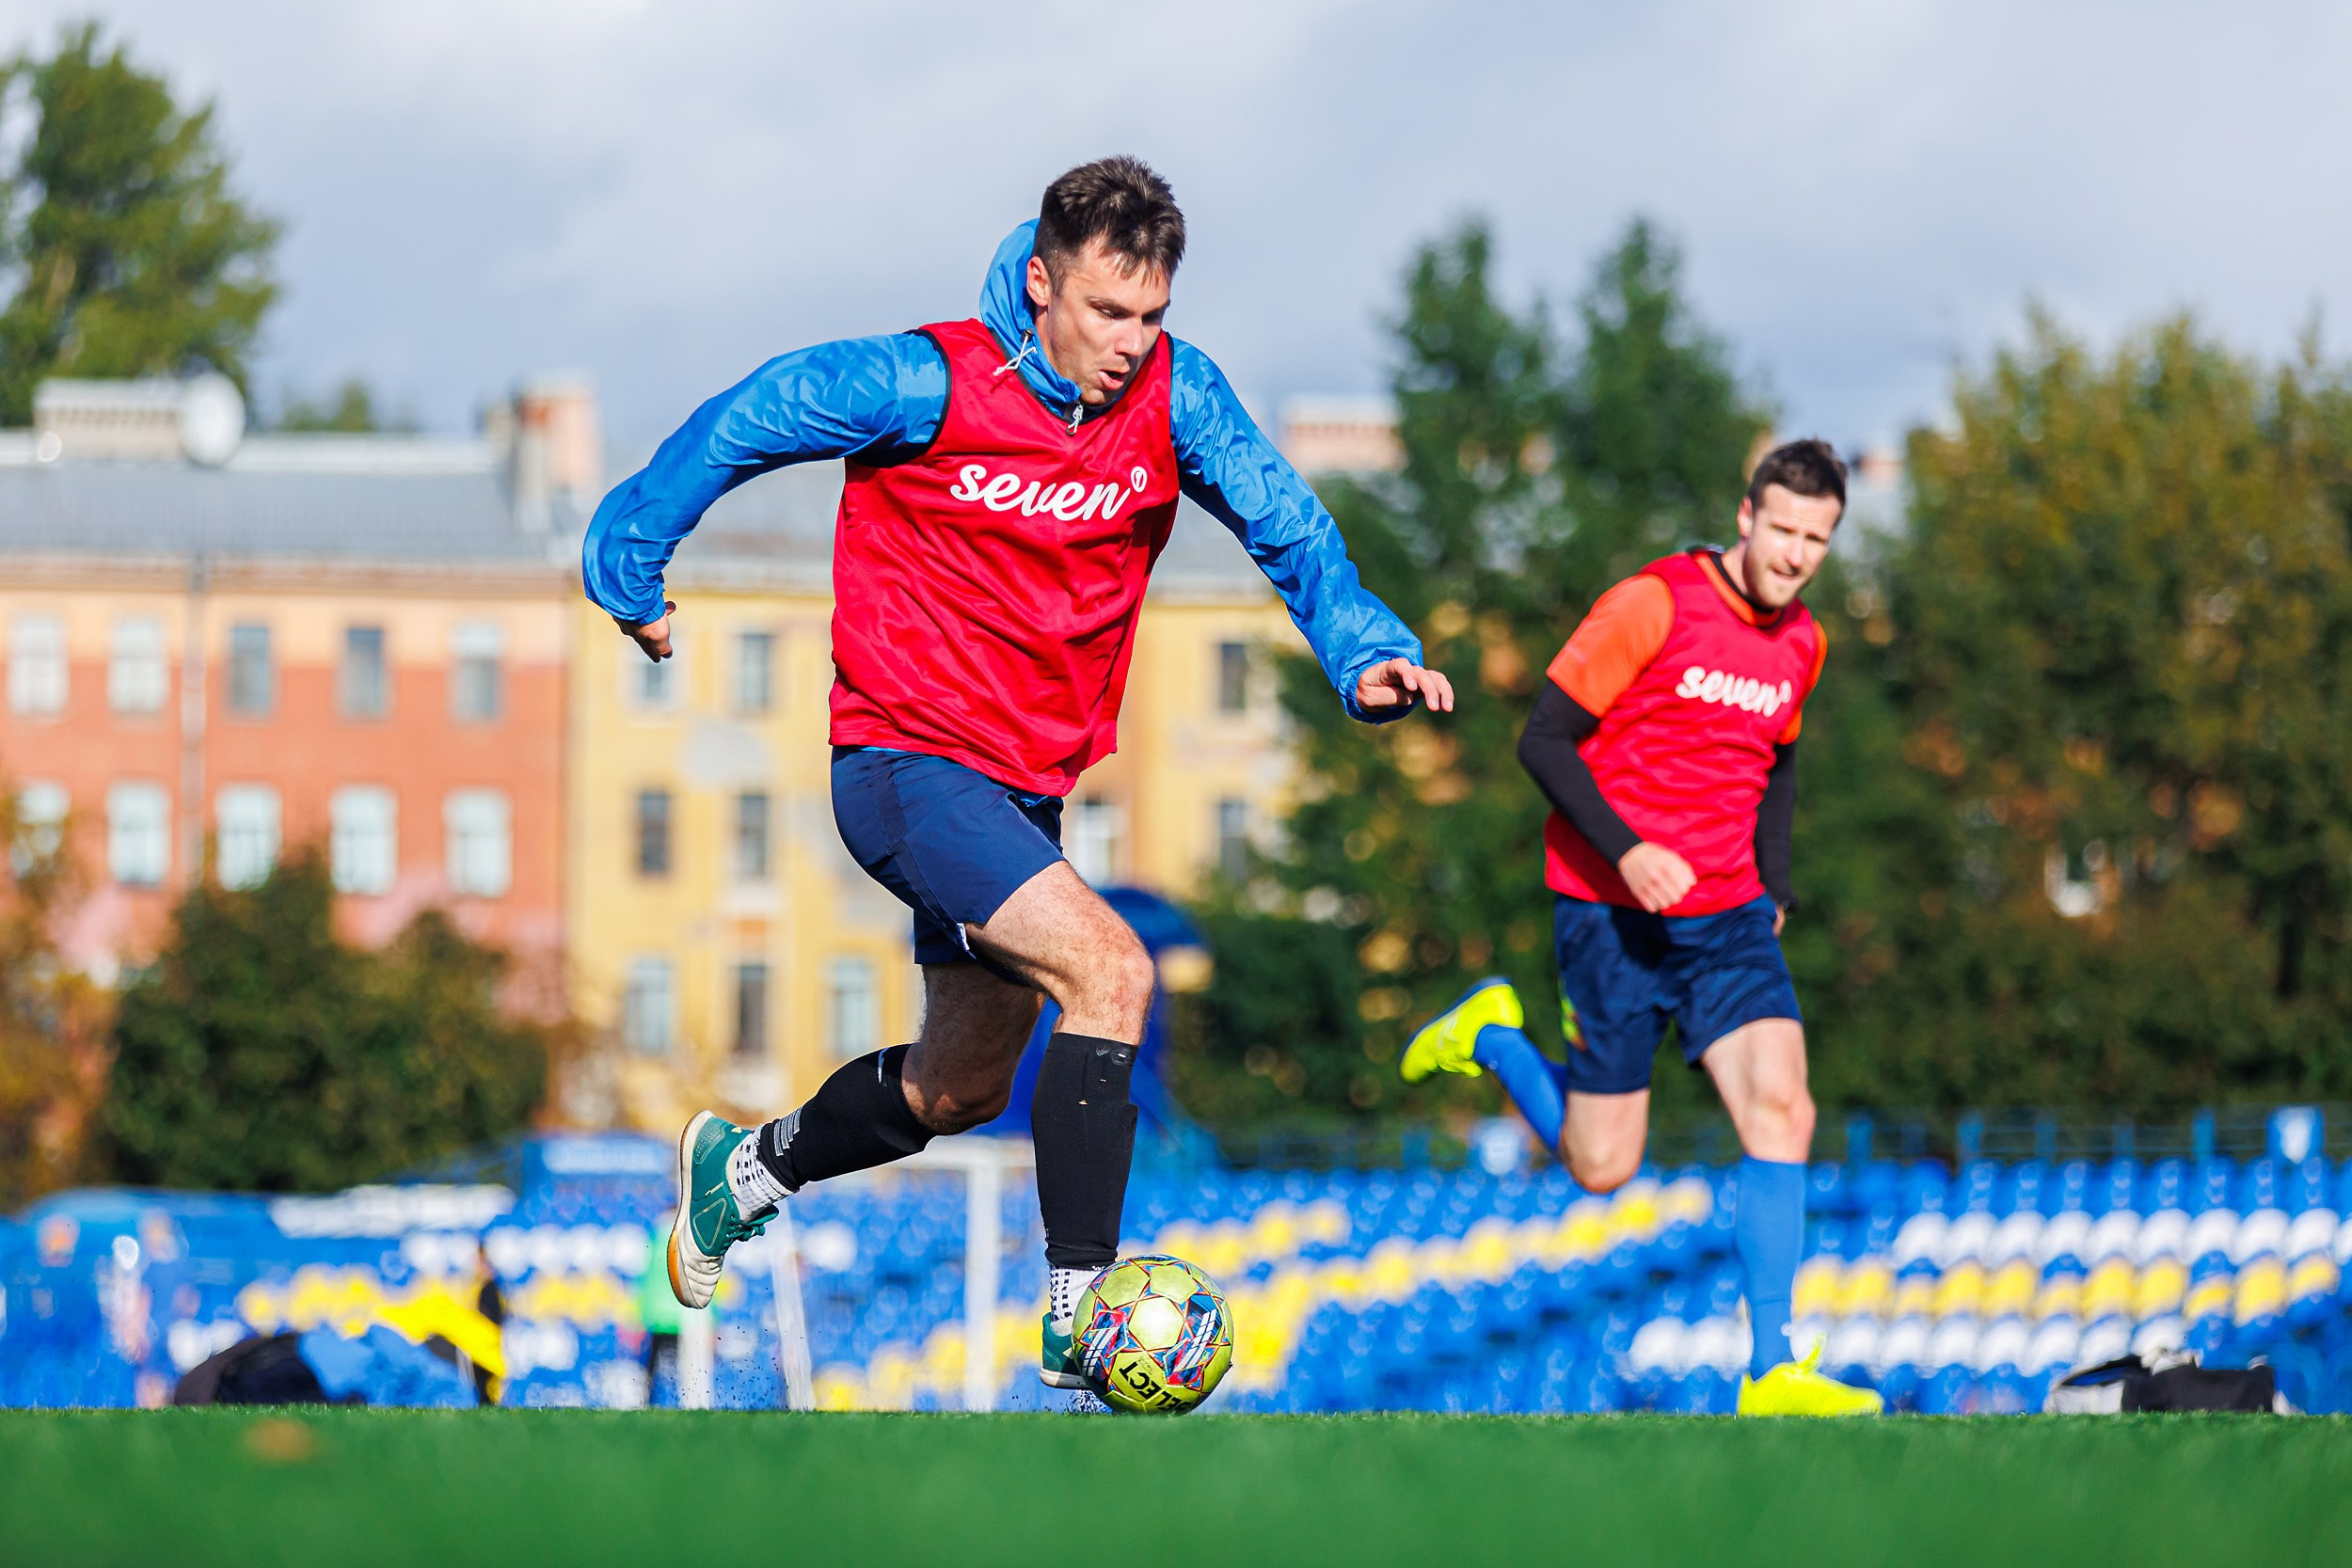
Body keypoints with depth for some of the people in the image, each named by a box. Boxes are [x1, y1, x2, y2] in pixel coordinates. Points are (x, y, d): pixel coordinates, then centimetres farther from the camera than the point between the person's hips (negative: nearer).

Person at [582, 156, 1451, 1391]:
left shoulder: (1172, 396, -6)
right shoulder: (928, 386, -18)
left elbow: (1284, 524, -2)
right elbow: (735, 429, -7)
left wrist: (1363, 651, -20)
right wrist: (632, 576, 1)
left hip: (1030, 784, 7)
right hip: (907, 765, -7)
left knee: (961, 1090, 22)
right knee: (1109, 970, -27)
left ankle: (743, 1168, 49)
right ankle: (1077, 1316, -24)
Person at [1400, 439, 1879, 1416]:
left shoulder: (1801, 644, 9)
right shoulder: (1653, 604, -12)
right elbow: (1544, 740, -11)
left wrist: (1773, 889, 14)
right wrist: (1624, 849, -22)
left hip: (1726, 918, 5)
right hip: (1612, 913, -5)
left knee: (1781, 1108, -15)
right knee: (1601, 1166, 0)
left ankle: (1771, 1371, -12)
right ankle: (1493, 1035, 30)